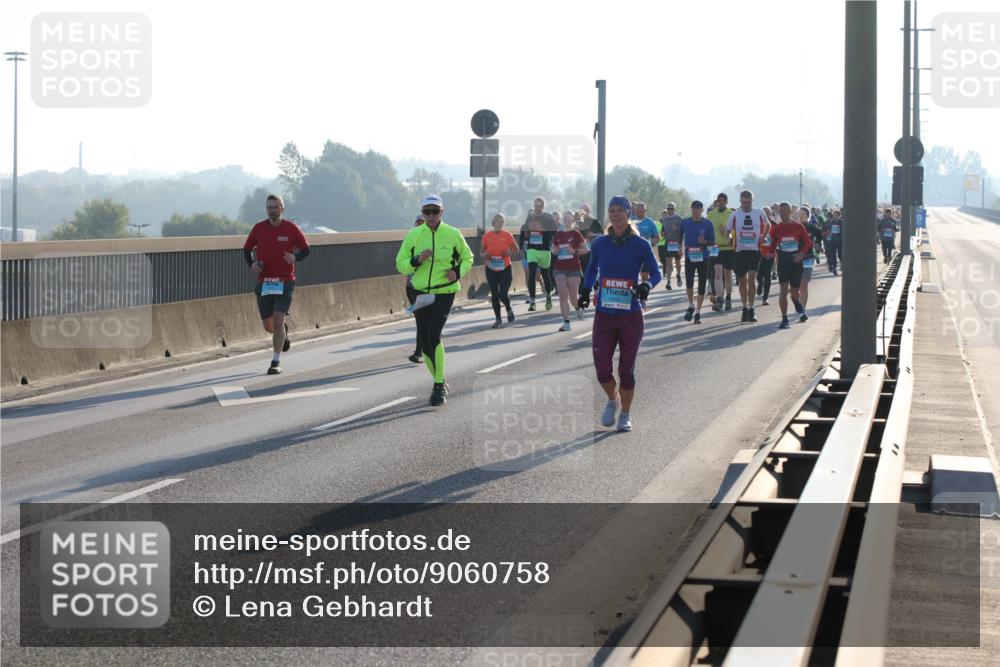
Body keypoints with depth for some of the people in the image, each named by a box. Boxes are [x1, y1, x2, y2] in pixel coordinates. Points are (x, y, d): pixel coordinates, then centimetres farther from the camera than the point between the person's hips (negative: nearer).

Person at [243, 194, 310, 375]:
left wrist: (295, 257, -15)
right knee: (268, 325, 7)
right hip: (264, 282, 3)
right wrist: (251, 264, -6)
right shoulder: (258, 228, 2)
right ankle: (283, 332, 43)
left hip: (284, 282, -2)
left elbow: (305, 249, 6)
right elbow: (247, 249, 13)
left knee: (278, 321, -13)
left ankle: (276, 362, -7)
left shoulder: (291, 228, -2)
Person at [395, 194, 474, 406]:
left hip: (444, 293, -3)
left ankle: (439, 386, -10)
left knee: (434, 336, -19)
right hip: (421, 294, 3)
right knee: (424, 341, 7)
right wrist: (416, 261, -17)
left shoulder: (453, 234, -2)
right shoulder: (413, 235, 0)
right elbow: (400, 264, 4)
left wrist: (458, 272, -7)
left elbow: (467, 257, 13)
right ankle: (440, 383, 27)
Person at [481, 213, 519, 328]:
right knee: (494, 295, 4)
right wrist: (485, 255, -13)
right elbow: (482, 252, 10)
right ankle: (498, 319, 17)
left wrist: (508, 253, -17)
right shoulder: (487, 236, 0)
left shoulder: (507, 235, -5)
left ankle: (509, 310, 23)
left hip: (505, 269, -2)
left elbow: (516, 250, 4)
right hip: (491, 270, 2)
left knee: (503, 295, -9)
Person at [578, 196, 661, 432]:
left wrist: (647, 285, -19)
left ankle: (625, 414, 24)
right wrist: (585, 291, 10)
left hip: (631, 316, -2)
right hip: (604, 316, 2)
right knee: (602, 370, -3)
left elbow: (656, 273, 1)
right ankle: (612, 400, 29)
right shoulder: (599, 244, 3)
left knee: (626, 370, 5)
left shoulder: (640, 245, -5)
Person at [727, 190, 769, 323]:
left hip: (755, 250, -1)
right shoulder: (734, 214, 2)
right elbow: (727, 231, 11)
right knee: (742, 280, 8)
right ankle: (745, 308, 21)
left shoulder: (759, 213, 3)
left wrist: (762, 237, 7)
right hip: (739, 251, 1)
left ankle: (751, 309, -12)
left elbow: (768, 225, 21)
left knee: (751, 277, -15)